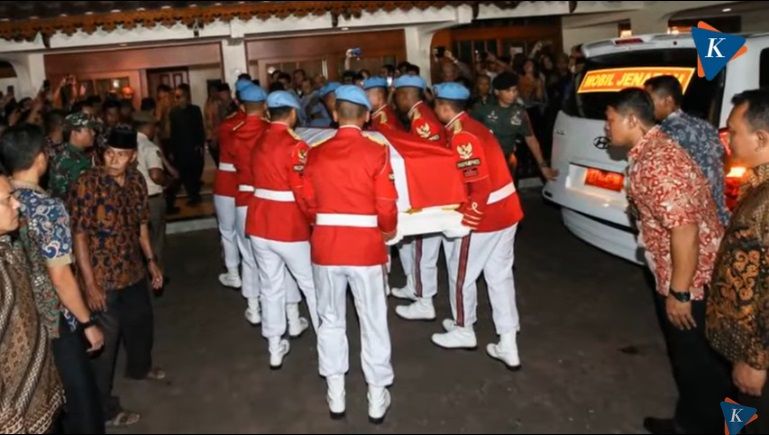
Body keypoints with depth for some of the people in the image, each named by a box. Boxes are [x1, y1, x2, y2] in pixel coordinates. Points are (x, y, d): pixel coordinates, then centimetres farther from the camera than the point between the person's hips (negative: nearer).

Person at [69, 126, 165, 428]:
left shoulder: (136, 180, -1)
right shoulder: (88, 184, -20)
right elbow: (79, 235, -19)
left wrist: (151, 260, 12)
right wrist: (90, 283, -21)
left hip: (133, 271, 7)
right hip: (103, 277, -7)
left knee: (141, 323, 26)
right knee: (105, 340, 5)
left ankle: (139, 367, 55)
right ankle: (104, 408, 22)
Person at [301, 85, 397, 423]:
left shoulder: (316, 154, 0)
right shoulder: (376, 152, -10)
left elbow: (308, 203, 4)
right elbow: (386, 207, -11)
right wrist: (388, 231, 9)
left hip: (325, 246, 3)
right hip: (366, 246, -2)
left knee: (331, 320, 16)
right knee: (373, 322, 11)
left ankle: (335, 395, 26)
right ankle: (377, 397, 22)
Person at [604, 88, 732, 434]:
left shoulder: (655, 163, -25)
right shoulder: (652, 151, 8)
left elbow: (685, 229, -29)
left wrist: (679, 292, -22)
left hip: (692, 281, -10)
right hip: (678, 277, 10)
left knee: (699, 364, 8)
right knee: (687, 357, 23)